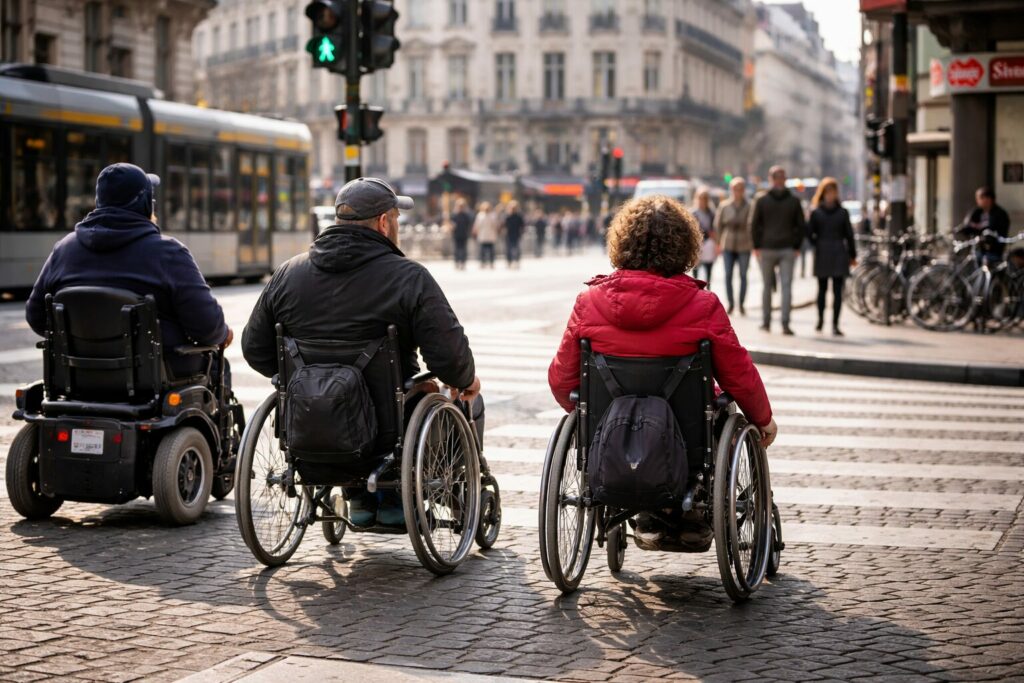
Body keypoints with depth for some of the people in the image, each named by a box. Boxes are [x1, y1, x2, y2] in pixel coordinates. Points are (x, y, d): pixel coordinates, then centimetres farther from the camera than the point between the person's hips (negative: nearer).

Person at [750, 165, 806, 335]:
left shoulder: (761, 200, -1)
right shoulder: (794, 201, 2)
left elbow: (754, 225, -2)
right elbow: (801, 226, 1)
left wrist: (756, 246, 5)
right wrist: (797, 246, 9)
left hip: (766, 249, 0)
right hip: (787, 250, 0)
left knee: (767, 286, 10)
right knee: (786, 286, -2)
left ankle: (766, 322, 15)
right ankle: (785, 324, -10)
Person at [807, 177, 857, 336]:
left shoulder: (815, 212, -1)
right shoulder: (843, 212, -4)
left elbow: (809, 234, -3)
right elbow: (849, 235, -2)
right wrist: (852, 255, 6)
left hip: (822, 255, 2)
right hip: (839, 254, -2)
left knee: (822, 289, 16)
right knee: (837, 291, -3)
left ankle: (820, 320, 21)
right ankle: (835, 325, -8)